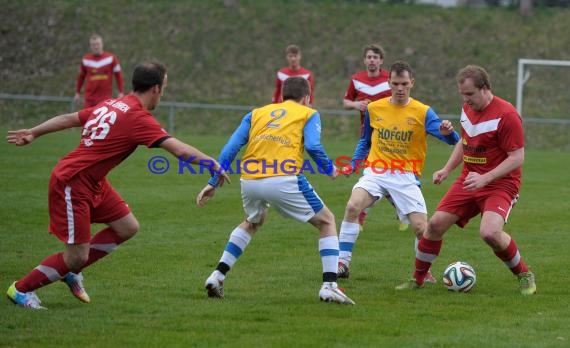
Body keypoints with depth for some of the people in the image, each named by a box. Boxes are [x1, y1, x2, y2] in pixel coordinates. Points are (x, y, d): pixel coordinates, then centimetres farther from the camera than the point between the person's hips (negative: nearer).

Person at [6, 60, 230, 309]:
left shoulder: (112, 105, 6)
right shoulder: (138, 118, -19)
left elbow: (69, 119, 16)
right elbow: (179, 150, -24)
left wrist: (34, 133, 27)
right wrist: (214, 165, -14)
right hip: (71, 185, -10)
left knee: (128, 227, 8)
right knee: (77, 257, -7)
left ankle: (71, 271, 20)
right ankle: (21, 289, 11)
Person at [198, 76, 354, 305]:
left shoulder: (257, 113, 26)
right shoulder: (308, 114, 16)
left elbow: (231, 147, 16)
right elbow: (313, 146, -3)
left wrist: (213, 183, 16)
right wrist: (329, 169, 13)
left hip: (250, 180, 4)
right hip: (284, 181, -4)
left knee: (252, 223, 35)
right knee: (326, 222, 15)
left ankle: (217, 276, 26)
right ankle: (329, 286, 1)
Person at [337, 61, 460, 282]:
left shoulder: (422, 112, -3)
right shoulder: (373, 109, 6)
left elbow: (452, 139, -14)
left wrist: (447, 132, -37)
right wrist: (353, 164, 8)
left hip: (406, 177, -1)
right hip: (376, 172, 1)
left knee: (421, 228, -11)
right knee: (353, 206, -25)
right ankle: (343, 264, -17)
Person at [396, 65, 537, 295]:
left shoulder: (506, 115, -19)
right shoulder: (467, 109, 6)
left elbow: (517, 157, -20)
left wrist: (484, 178, -27)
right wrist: (447, 169, 11)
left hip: (500, 184, -7)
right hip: (468, 181, 7)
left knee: (490, 232, -29)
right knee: (436, 224, -2)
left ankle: (524, 275, -4)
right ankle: (417, 279, 16)